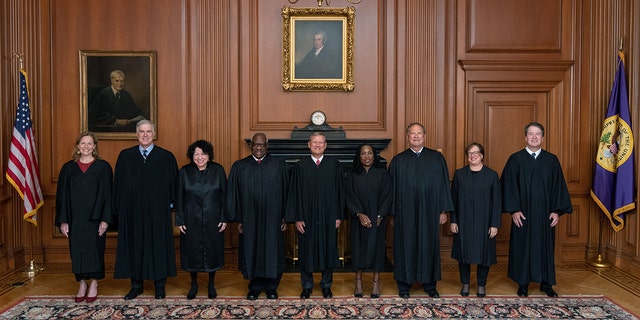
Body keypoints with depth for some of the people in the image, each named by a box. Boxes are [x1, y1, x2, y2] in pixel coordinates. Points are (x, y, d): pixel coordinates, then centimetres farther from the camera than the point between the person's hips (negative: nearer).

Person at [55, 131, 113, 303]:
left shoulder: (103, 167, -1)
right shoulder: (68, 168, 6)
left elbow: (107, 194, -4)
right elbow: (62, 195, 5)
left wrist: (105, 219, -10)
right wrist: (63, 220, -1)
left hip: (95, 218, -2)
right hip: (75, 219, 2)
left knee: (94, 250, 4)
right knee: (77, 252, 7)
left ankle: (94, 284, 19)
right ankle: (82, 284, 22)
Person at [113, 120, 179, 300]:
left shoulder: (166, 157, 0)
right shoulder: (125, 156, 5)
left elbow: (173, 183, 3)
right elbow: (118, 183, 6)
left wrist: (170, 204, -3)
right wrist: (119, 208, 2)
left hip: (158, 212, -1)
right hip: (132, 211, 2)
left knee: (159, 245, 5)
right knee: (134, 245, 8)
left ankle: (160, 285, 18)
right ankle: (136, 285, 22)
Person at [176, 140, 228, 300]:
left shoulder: (218, 170, -4)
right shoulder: (184, 172, -3)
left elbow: (224, 195, -2)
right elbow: (179, 198, 0)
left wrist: (224, 218, -5)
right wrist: (180, 221, -3)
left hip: (213, 220, 0)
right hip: (191, 220, 0)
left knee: (212, 251, 10)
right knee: (192, 252, 9)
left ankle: (211, 284, 28)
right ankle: (194, 284, 28)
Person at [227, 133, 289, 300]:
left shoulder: (279, 166, 2)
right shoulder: (239, 167, 4)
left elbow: (286, 192, 2)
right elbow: (233, 193, 5)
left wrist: (284, 217, -2)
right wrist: (238, 219, 0)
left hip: (272, 217, -1)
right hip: (249, 219, 1)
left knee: (272, 251, 6)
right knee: (252, 250, 8)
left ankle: (271, 286, 21)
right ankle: (255, 286, 23)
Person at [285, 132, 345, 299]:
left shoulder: (334, 165, 2)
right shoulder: (300, 166, 0)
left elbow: (339, 191, 2)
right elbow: (295, 192, -1)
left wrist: (338, 216, -2)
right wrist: (297, 218, -6)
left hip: (328, 217, 1)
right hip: (307, 217, 0)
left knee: (328, 250, 9)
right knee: (307, 251, 7)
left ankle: (326, 285, 25)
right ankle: (307, 286, 23)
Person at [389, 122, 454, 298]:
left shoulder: (437, 158, 4)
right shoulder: (398, 161, 4)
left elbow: (443, 185, 4)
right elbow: (392, 188, 4)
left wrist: (443, 210, 0)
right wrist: (393, 214, 0)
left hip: (429, 212, 1)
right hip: (405, 213, 0)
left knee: (429, 245, 8)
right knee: (406, 246, 5)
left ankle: (430, 284, 22)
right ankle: (404, 285, 18)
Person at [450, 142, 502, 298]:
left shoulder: (492, 175, -1)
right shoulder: (459, 174, 2)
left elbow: (497, 201, -2)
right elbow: (453, 199, 3)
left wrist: (495, 224, -7)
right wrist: (453, 220, -3)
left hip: (484, 222, -1)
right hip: (463, 221, 1)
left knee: (483, 252, 7)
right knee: (464, 251, 8)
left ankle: (482, 285, 23)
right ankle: (465, 284, 23)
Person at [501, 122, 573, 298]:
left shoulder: (551, 160, 5)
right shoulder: (515, 159, -2)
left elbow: (558, 186, 4)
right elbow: (509, 186, -6)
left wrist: (557, 210, -4)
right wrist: (514, 210, -12)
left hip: (545, 214, 2)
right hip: (523, 214, -2)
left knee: (545, 247, 9)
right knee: (523, 247, 5)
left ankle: (546, 283, 22)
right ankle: (523, 283, 16)